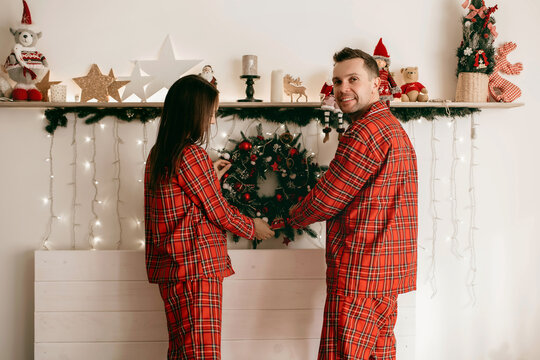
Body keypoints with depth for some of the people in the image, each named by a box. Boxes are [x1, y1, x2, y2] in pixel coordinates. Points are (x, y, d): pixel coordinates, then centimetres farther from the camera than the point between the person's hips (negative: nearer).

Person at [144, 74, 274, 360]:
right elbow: (219, 211, -9)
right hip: (197, 264, -9)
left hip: (169, 266, 9)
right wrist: (253, 227, 8)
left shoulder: (157, 155, 11)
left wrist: (211, 177, 23)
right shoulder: (192, 154, -14)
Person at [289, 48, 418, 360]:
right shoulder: (395, 128, 17)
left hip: (360, 271, -11)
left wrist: (296, 216, 6)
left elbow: (326, 200, -13)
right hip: (388, 273, 11)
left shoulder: (367, 131, -17)